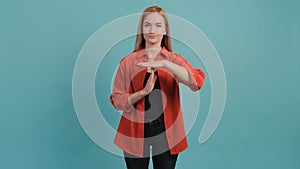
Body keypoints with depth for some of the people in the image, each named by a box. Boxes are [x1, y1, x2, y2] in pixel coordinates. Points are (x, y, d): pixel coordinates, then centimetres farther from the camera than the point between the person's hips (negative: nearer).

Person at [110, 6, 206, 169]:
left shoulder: (175, 60, 1)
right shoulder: (128, 62, 0)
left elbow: (198, 82, -18)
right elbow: (117, 100, -2)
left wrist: (165, 64, -27)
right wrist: (144, 92, -17)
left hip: (166, 136, 1)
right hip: (135, 136, 0)